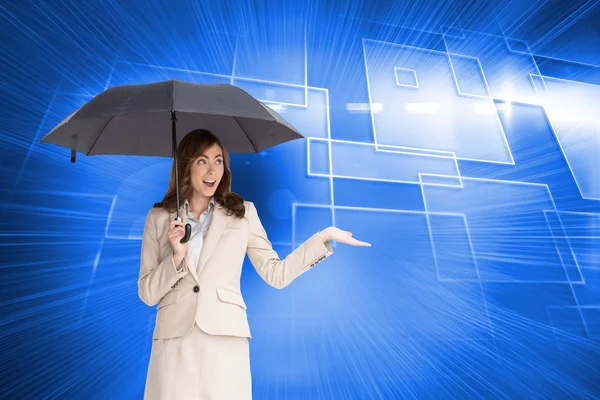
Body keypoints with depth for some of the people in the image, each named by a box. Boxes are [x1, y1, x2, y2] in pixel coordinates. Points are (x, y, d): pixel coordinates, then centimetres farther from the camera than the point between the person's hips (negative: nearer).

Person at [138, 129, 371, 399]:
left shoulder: (243, 212, 1)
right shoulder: (158, 217, 4)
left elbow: (276, 274, -3)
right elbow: (147, 293, 4)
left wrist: (323, 237, -8)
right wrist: (177, 256, -14)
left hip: (226, 339, -1)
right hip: (174, 340, 1)